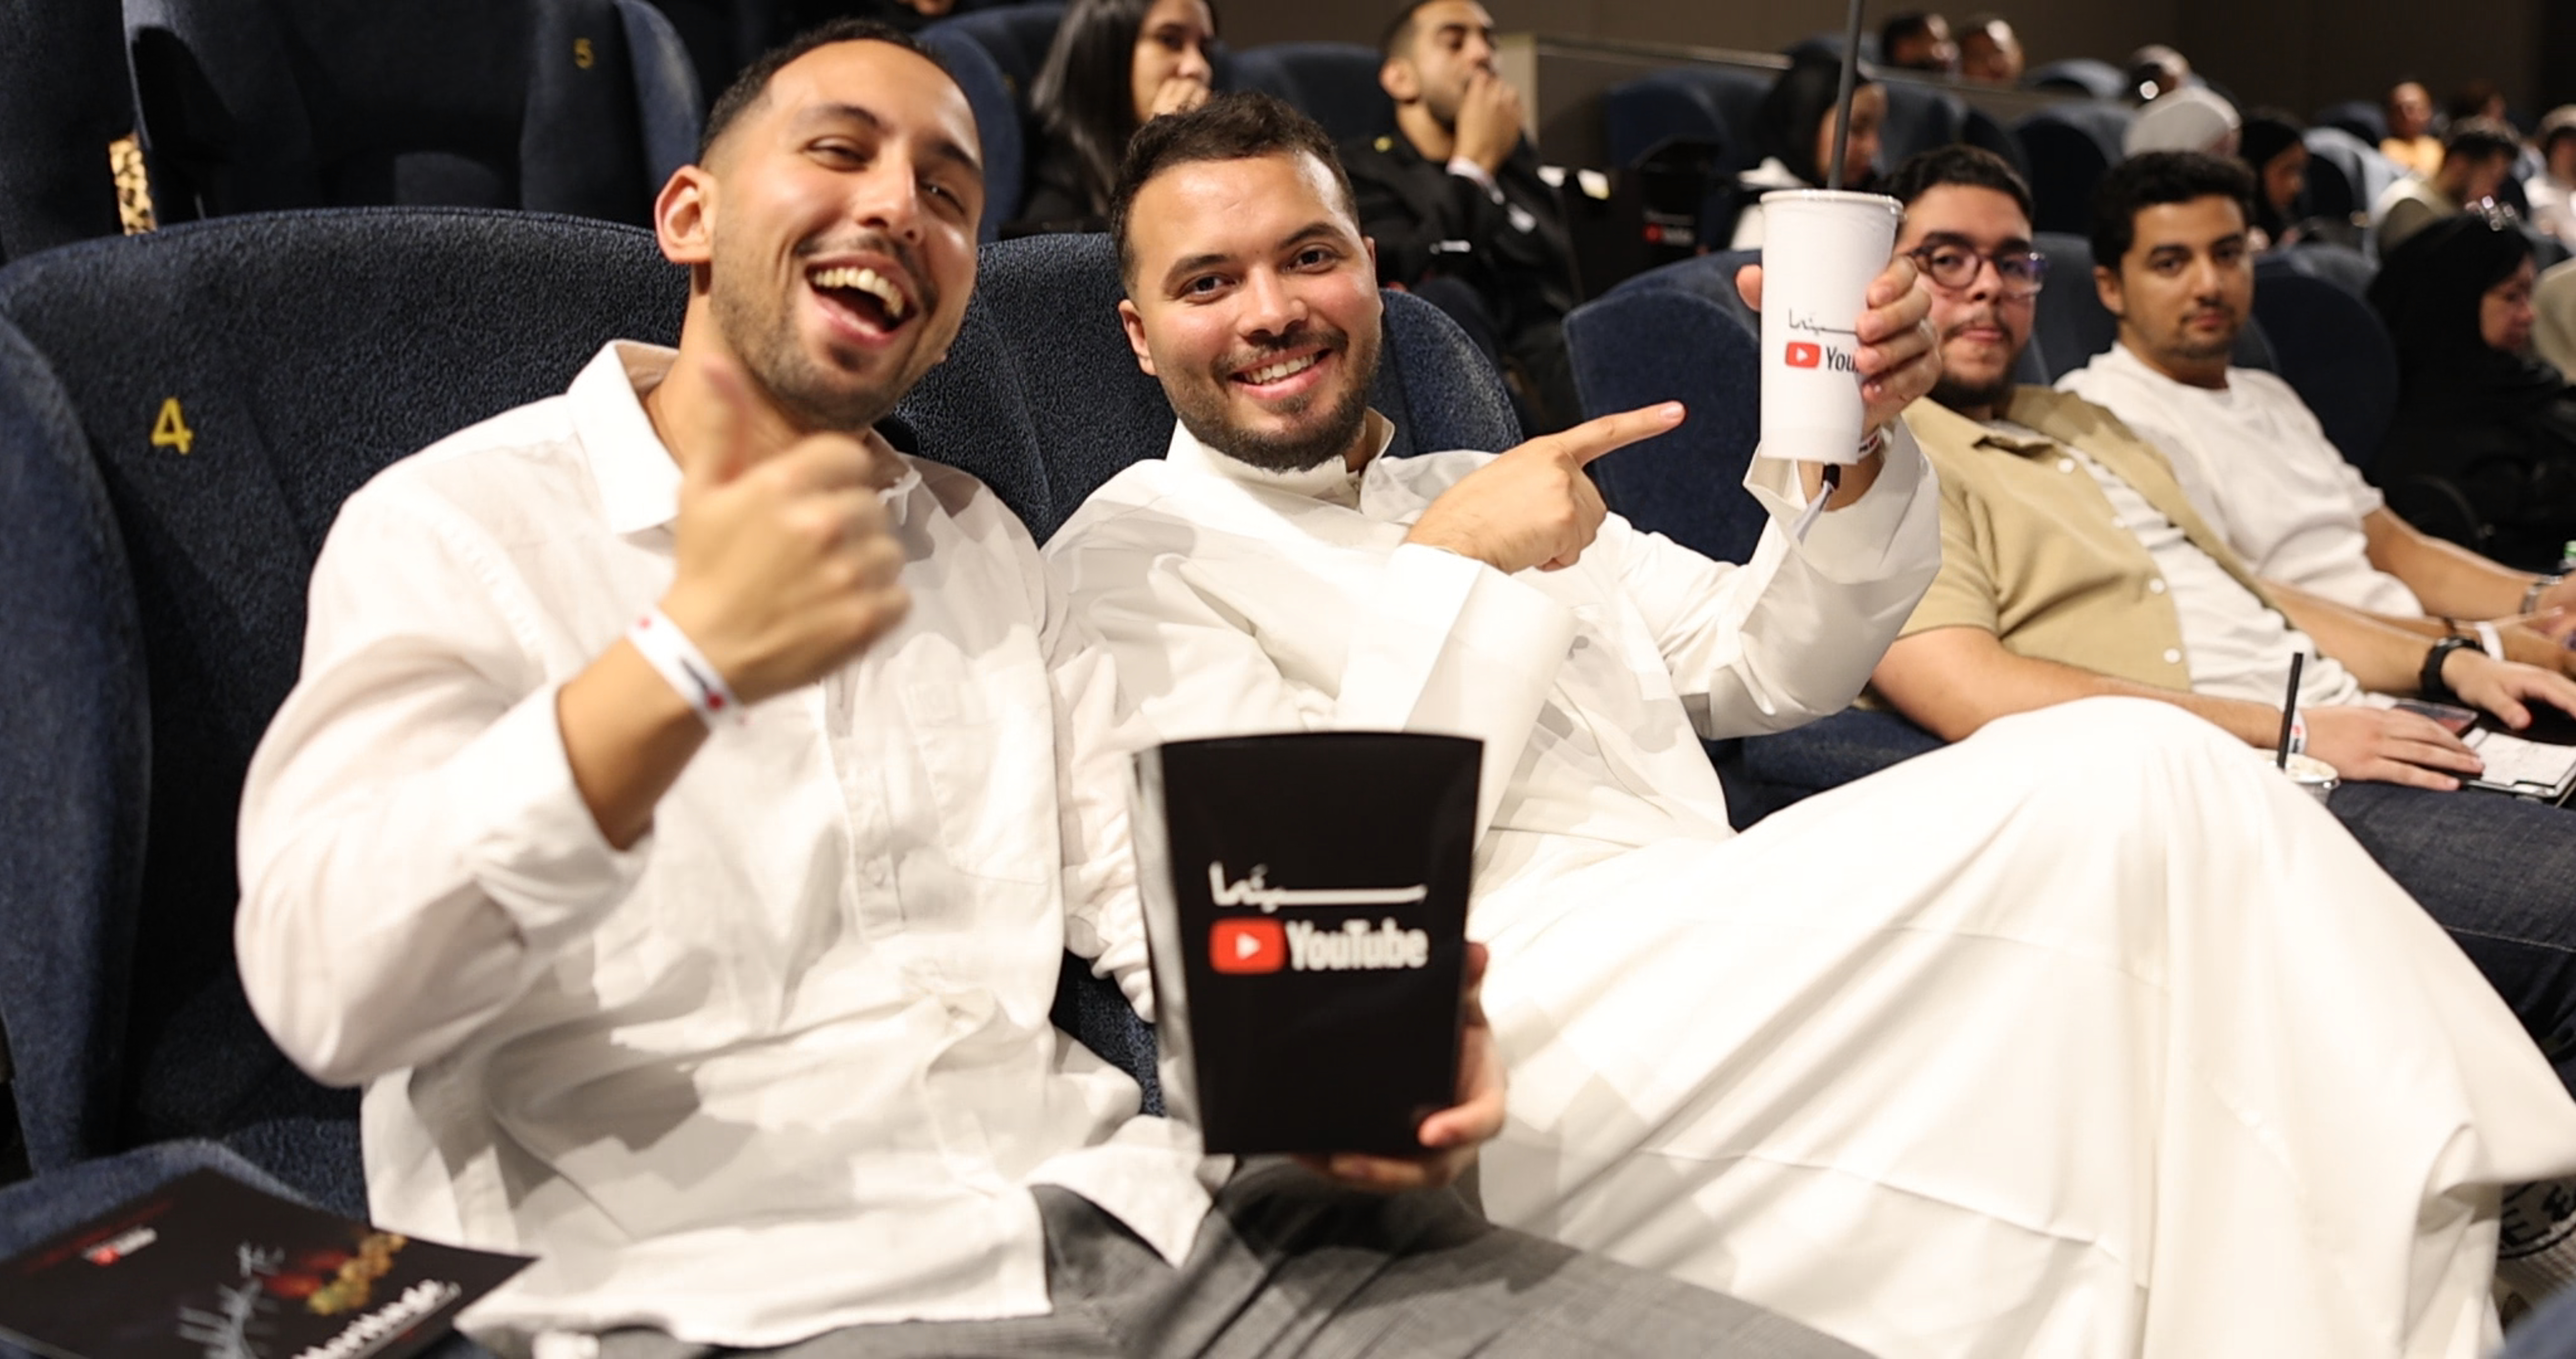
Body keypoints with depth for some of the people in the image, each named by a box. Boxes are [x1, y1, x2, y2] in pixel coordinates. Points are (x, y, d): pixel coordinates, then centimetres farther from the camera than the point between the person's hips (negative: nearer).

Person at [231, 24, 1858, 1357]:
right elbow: (326, 990, -12)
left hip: (1131, 1208, 6)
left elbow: (1143, 874, 14)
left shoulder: (982, 539, 20)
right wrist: (680, 664, -25)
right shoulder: (460, 524, 1)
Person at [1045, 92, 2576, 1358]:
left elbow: (1772, 668, 21)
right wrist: (1453, 571, -9)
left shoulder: (1476, 491, 27)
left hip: (1723, 979, 7)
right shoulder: (1131, 557, 6)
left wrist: (1846, 455, 3)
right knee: (2126, 781, -21)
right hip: (1520, 1022, -7)